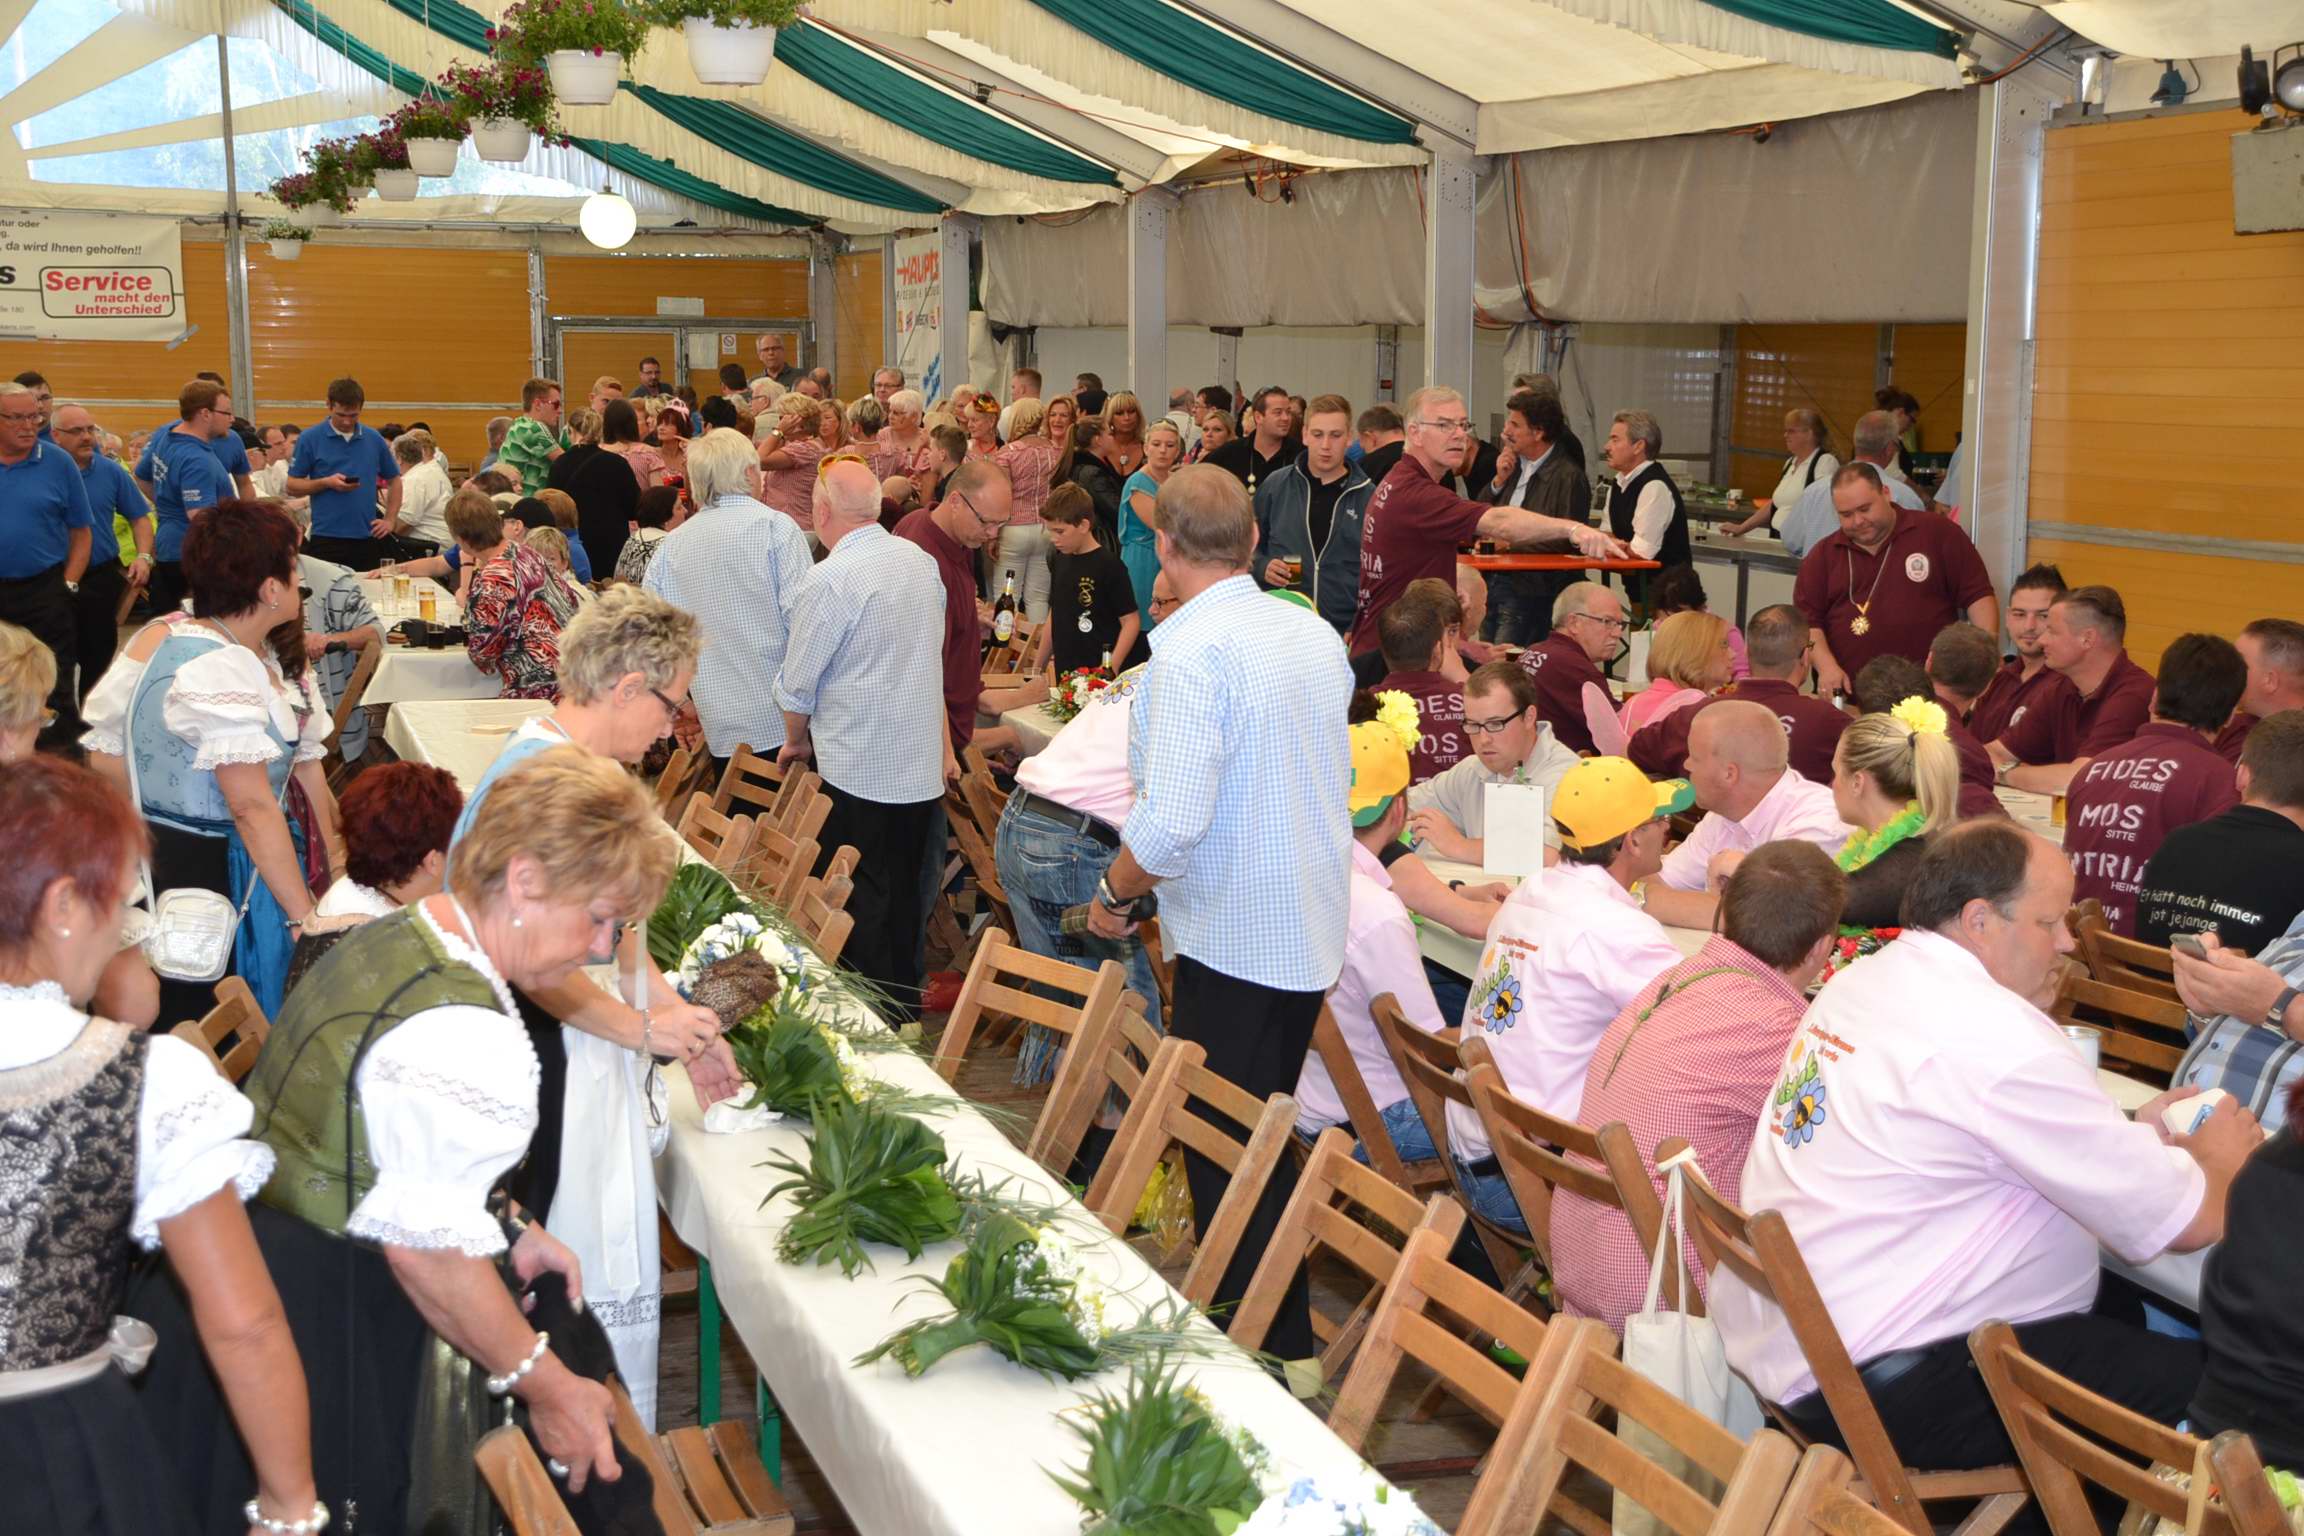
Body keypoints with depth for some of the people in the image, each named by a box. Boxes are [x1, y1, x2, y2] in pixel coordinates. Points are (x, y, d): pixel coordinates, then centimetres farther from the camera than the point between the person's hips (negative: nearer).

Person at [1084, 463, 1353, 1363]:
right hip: (1313, 927, 9)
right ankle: (1287, 1333, 30)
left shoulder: (1191, 653, -19)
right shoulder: (1315, 633, 6)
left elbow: (1170, 821, -26)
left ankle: (1271, 1351, 8)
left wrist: (1115, 894, -9)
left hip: (1231, 940, -8)